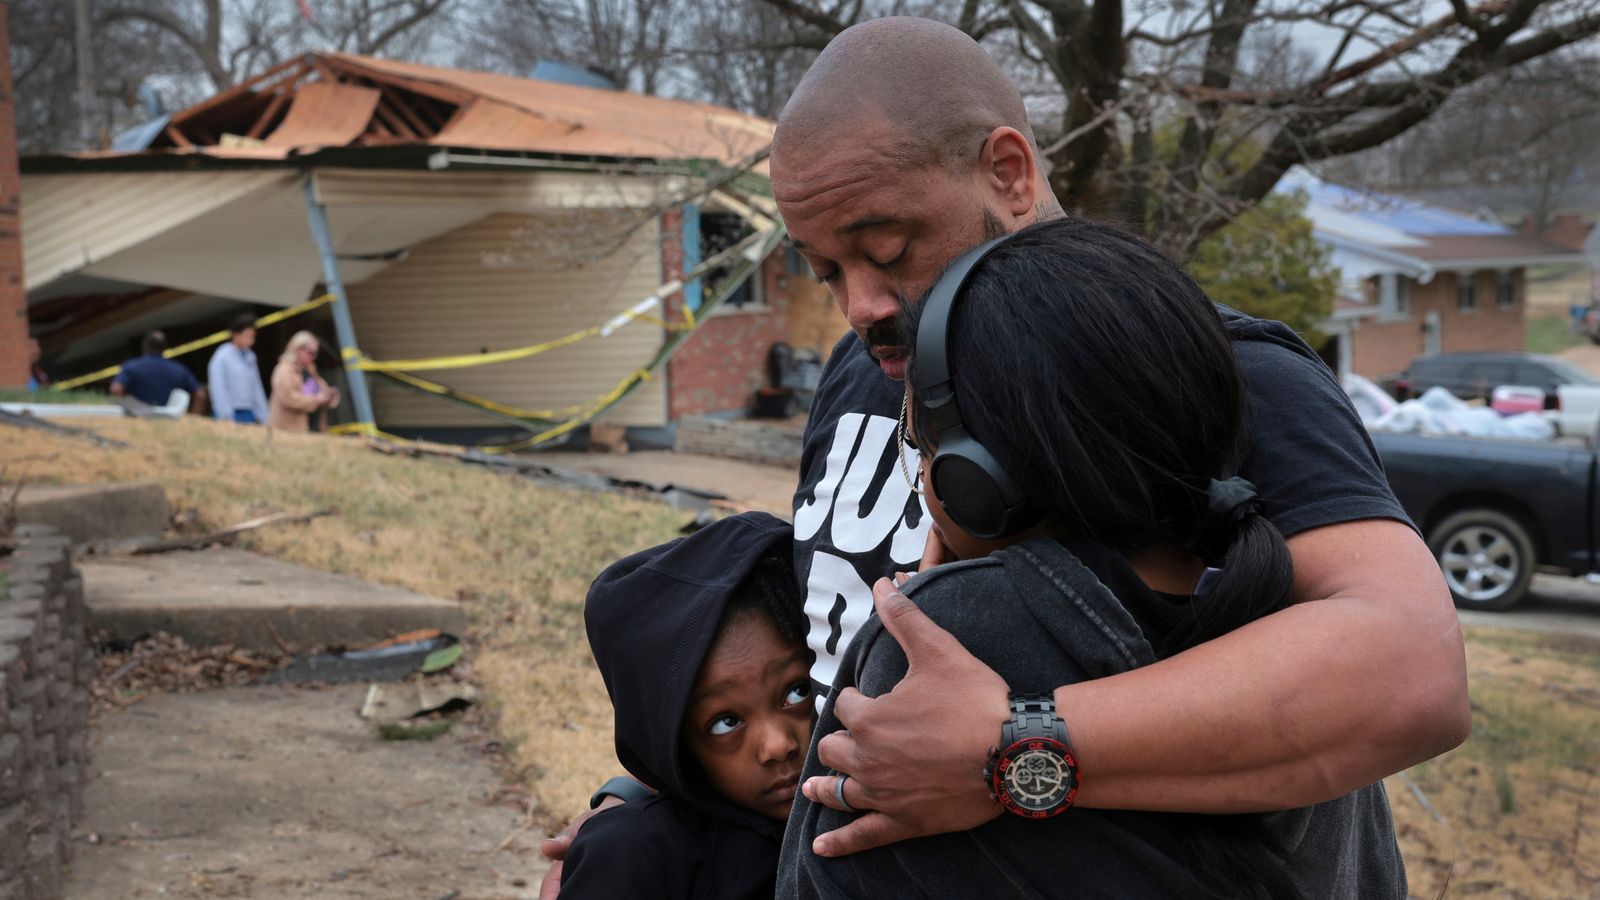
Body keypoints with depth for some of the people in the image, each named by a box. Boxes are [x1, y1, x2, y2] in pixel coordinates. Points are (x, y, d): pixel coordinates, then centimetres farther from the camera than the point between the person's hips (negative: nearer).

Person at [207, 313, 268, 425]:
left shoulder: (250, 356, 11)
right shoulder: (222, 357, -8)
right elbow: (218, 389, -10)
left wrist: (263, 418, 9)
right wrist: (227, 419, -14)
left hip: (248, 415, 6)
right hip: (231, 415, -6)